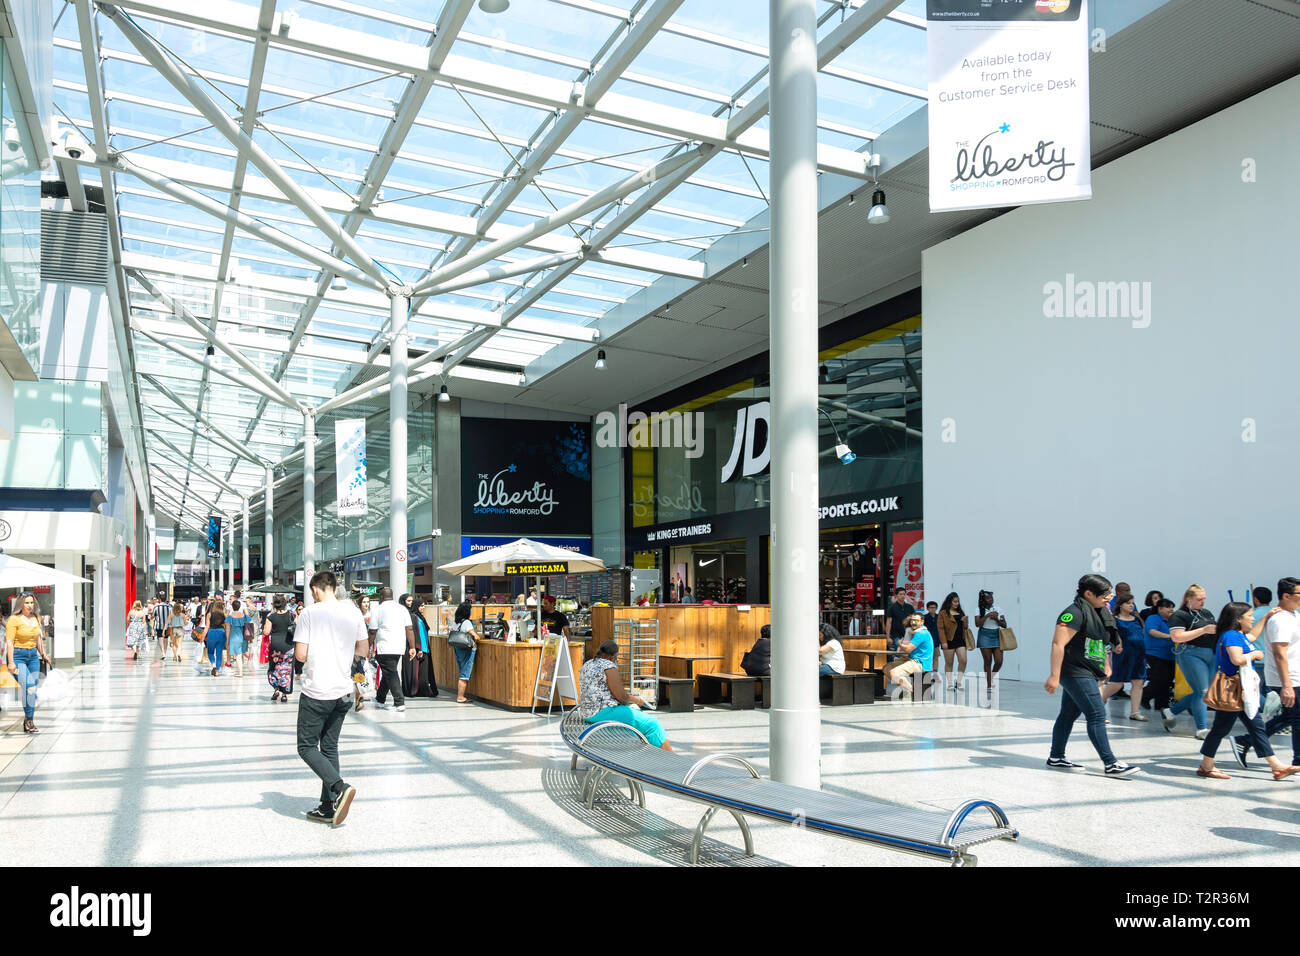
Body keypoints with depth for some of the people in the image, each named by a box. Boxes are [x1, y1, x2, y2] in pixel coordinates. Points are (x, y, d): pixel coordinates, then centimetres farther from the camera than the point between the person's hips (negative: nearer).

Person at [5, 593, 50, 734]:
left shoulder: (36, 618, 11)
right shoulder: (14, 619, -8)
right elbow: (9, 642, -12)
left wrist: (43, 654, 25)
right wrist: (11, 662, -17)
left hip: (33, 656, 6)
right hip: (18, 656, -6)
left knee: (32, 690, 6)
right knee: (29, 687, -19)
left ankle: (27, 724, 15)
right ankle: (29, 721, -11)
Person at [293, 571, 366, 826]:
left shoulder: (309, 614, -9)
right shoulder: (354, 612, 4)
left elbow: (301, 655, -12)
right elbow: (363, 650, 8)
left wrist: (315, 648, 9)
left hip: (316, 692, -5)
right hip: (343, 691, 5)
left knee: (307, 747, 5)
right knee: (330, 747, 15)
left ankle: (340, 787, -14)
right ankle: (328, 808, 15)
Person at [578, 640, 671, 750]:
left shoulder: (586, 665, 14)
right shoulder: (608, 666, -14)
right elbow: (620, 696, -16)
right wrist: (636, 700, 2)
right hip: (604, 712, -10)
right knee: (651, 723, -4)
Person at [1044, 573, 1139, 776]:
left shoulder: (1098, 613, 14)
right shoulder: (1075, 612, -17)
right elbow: (1058, 644, -22)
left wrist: (1106, 665, 21)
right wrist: (1054, 675, -25)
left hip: (1087, 673, 9)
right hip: (1075, 673, -9)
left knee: (1069, 715, 13)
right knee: (1097, 716, -9)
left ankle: (1056, 758, 21)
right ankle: (1110, 764, -7)